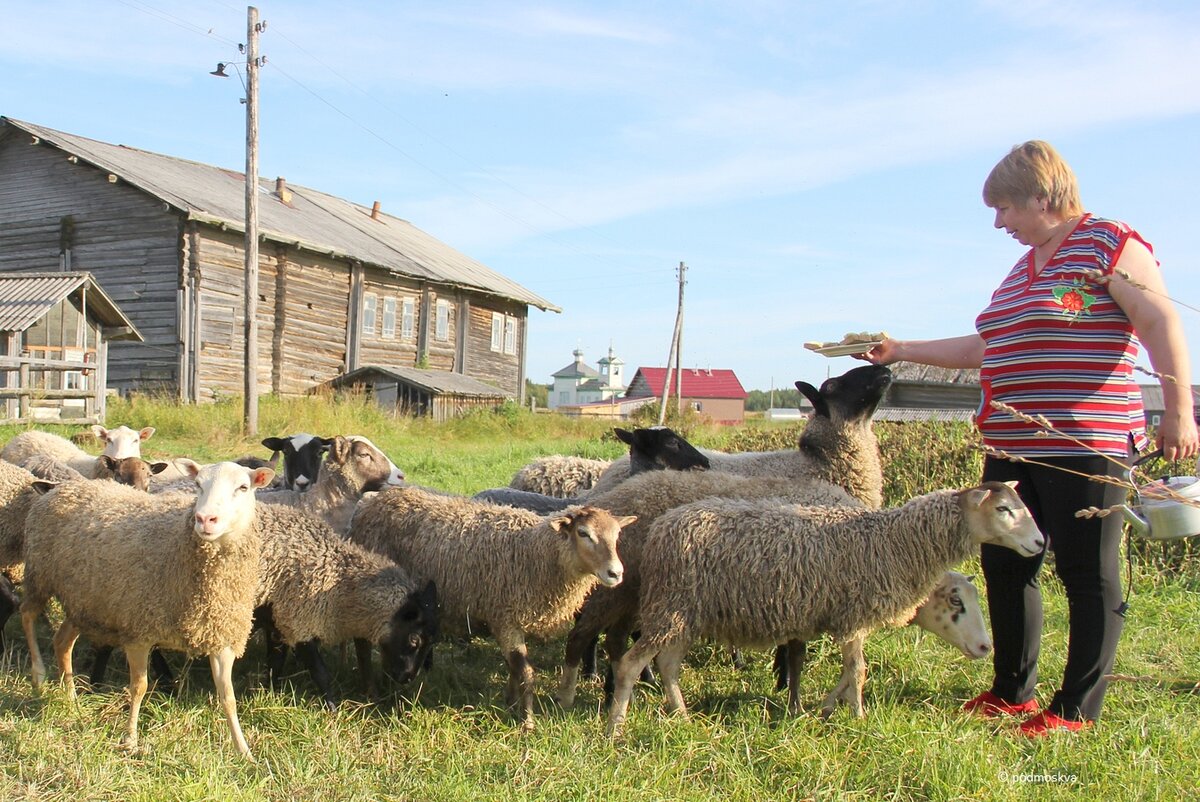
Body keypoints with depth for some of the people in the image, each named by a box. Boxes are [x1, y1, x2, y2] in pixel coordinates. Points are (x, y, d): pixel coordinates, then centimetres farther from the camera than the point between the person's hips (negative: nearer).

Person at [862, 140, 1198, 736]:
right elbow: (985, 349, 26)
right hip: (1012, 447, 9)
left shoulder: (1111, 245, -4)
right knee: (1004, 566, 11)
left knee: (1087, 574, -1)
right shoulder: (1022, 269, 21)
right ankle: (1012, 692, 24)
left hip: (1086, 443, -9)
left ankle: (1077, 709, 8)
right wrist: (902, 351, 23)